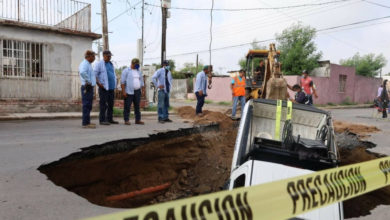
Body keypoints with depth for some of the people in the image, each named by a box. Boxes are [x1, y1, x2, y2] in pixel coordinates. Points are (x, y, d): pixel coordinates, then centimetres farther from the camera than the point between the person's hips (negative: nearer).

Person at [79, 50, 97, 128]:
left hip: (90, 87, 10)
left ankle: (87, 122, 21)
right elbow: (82, 72, -33)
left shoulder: (88, 64, 19)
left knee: (88, 106, 14)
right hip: (87, 87, -10)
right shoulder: (84, 64, -12)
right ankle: (85, 123, -6)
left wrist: (92, 83, 18)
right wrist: (88, 81, -23)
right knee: (86, 105, -8)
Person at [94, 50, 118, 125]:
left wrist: (115, 85, 16)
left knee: (111, 104, 10)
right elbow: (94, 75, -8)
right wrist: (99, 84, -16)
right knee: (103, 104, -6)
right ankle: (102, 120, -2)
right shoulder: (99, 64, -2)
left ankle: (110, 119, 18)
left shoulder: (111, 64, 19)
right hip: (104, 88, -7)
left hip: (111, 87, 7)